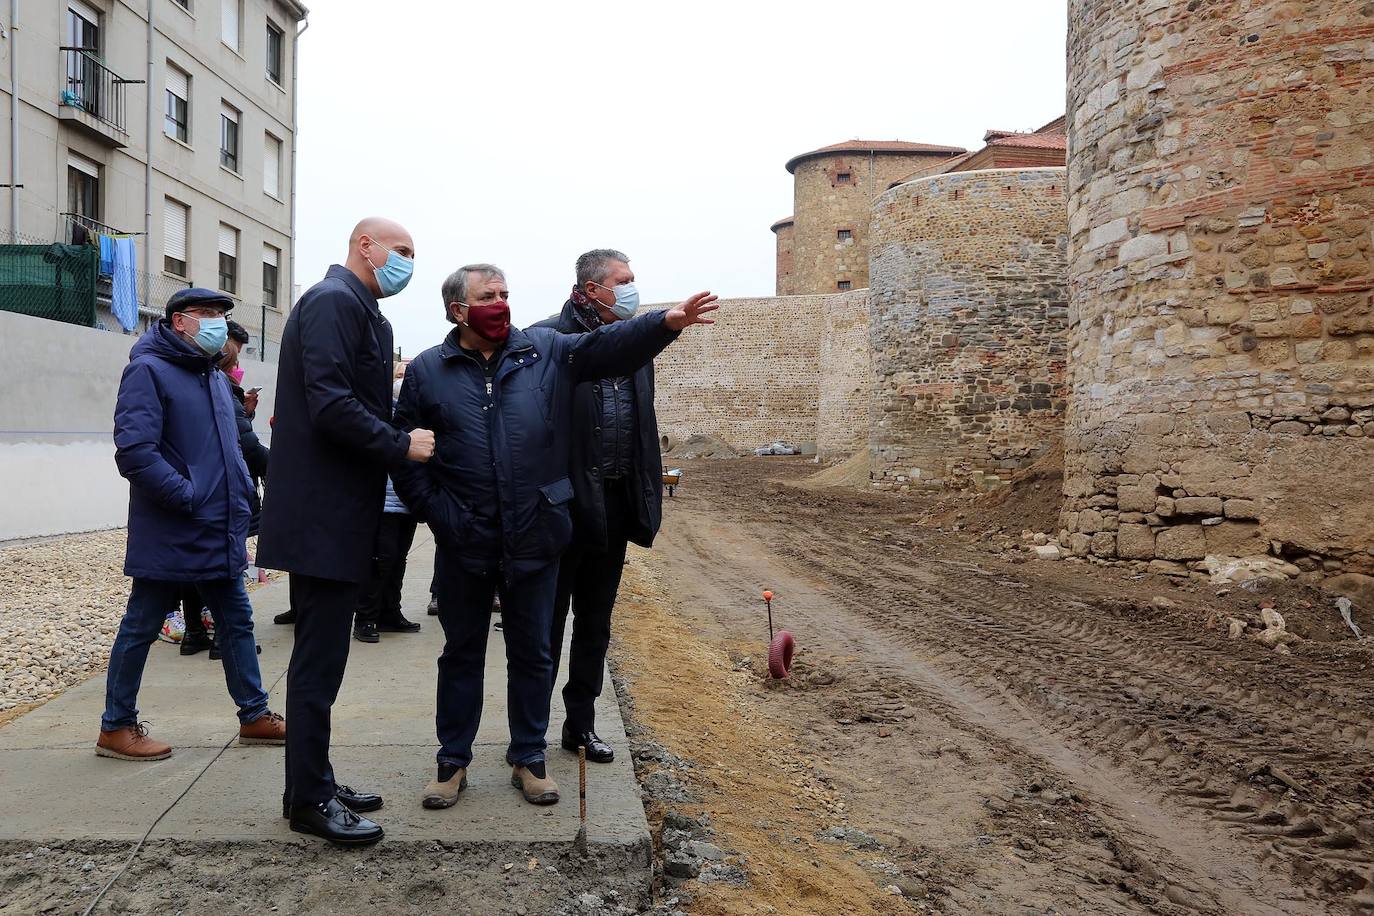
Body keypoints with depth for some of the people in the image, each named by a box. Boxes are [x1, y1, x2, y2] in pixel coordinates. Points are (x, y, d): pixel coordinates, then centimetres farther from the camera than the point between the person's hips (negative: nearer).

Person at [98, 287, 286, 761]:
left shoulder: (215, 377, 14)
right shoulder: (149, 370, -12)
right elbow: (135, 452, -22)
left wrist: (238, 507, 13)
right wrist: (191, 497, -19)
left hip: (220, 535, 8)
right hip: (167, 536, -8)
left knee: (237, 623, 12)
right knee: (140, 629, 6)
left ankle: (254, 715, 23)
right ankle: (116, 727, 21)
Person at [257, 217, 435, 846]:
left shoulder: (359, 310, 19)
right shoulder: (334, 301, -12)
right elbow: (331, 405, -23)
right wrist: (402, 446, -15)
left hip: (337, 515, 10)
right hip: (324, 514, -10)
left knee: (323, 653, 15)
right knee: (320, 658, -2)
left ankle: (314, 784, 26)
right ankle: (309, 800, 10)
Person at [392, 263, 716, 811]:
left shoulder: (546, 351, 3)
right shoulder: (428, 371, 2)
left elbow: (607, 346, -11)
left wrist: (667, 322, -26)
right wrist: (433, 510, -6)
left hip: (534, 538, 0)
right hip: (464, 542, 0)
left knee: (532, 654, 12)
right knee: (462, 653, 13)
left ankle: (528, 759, 28)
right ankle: (453, 761, 29)